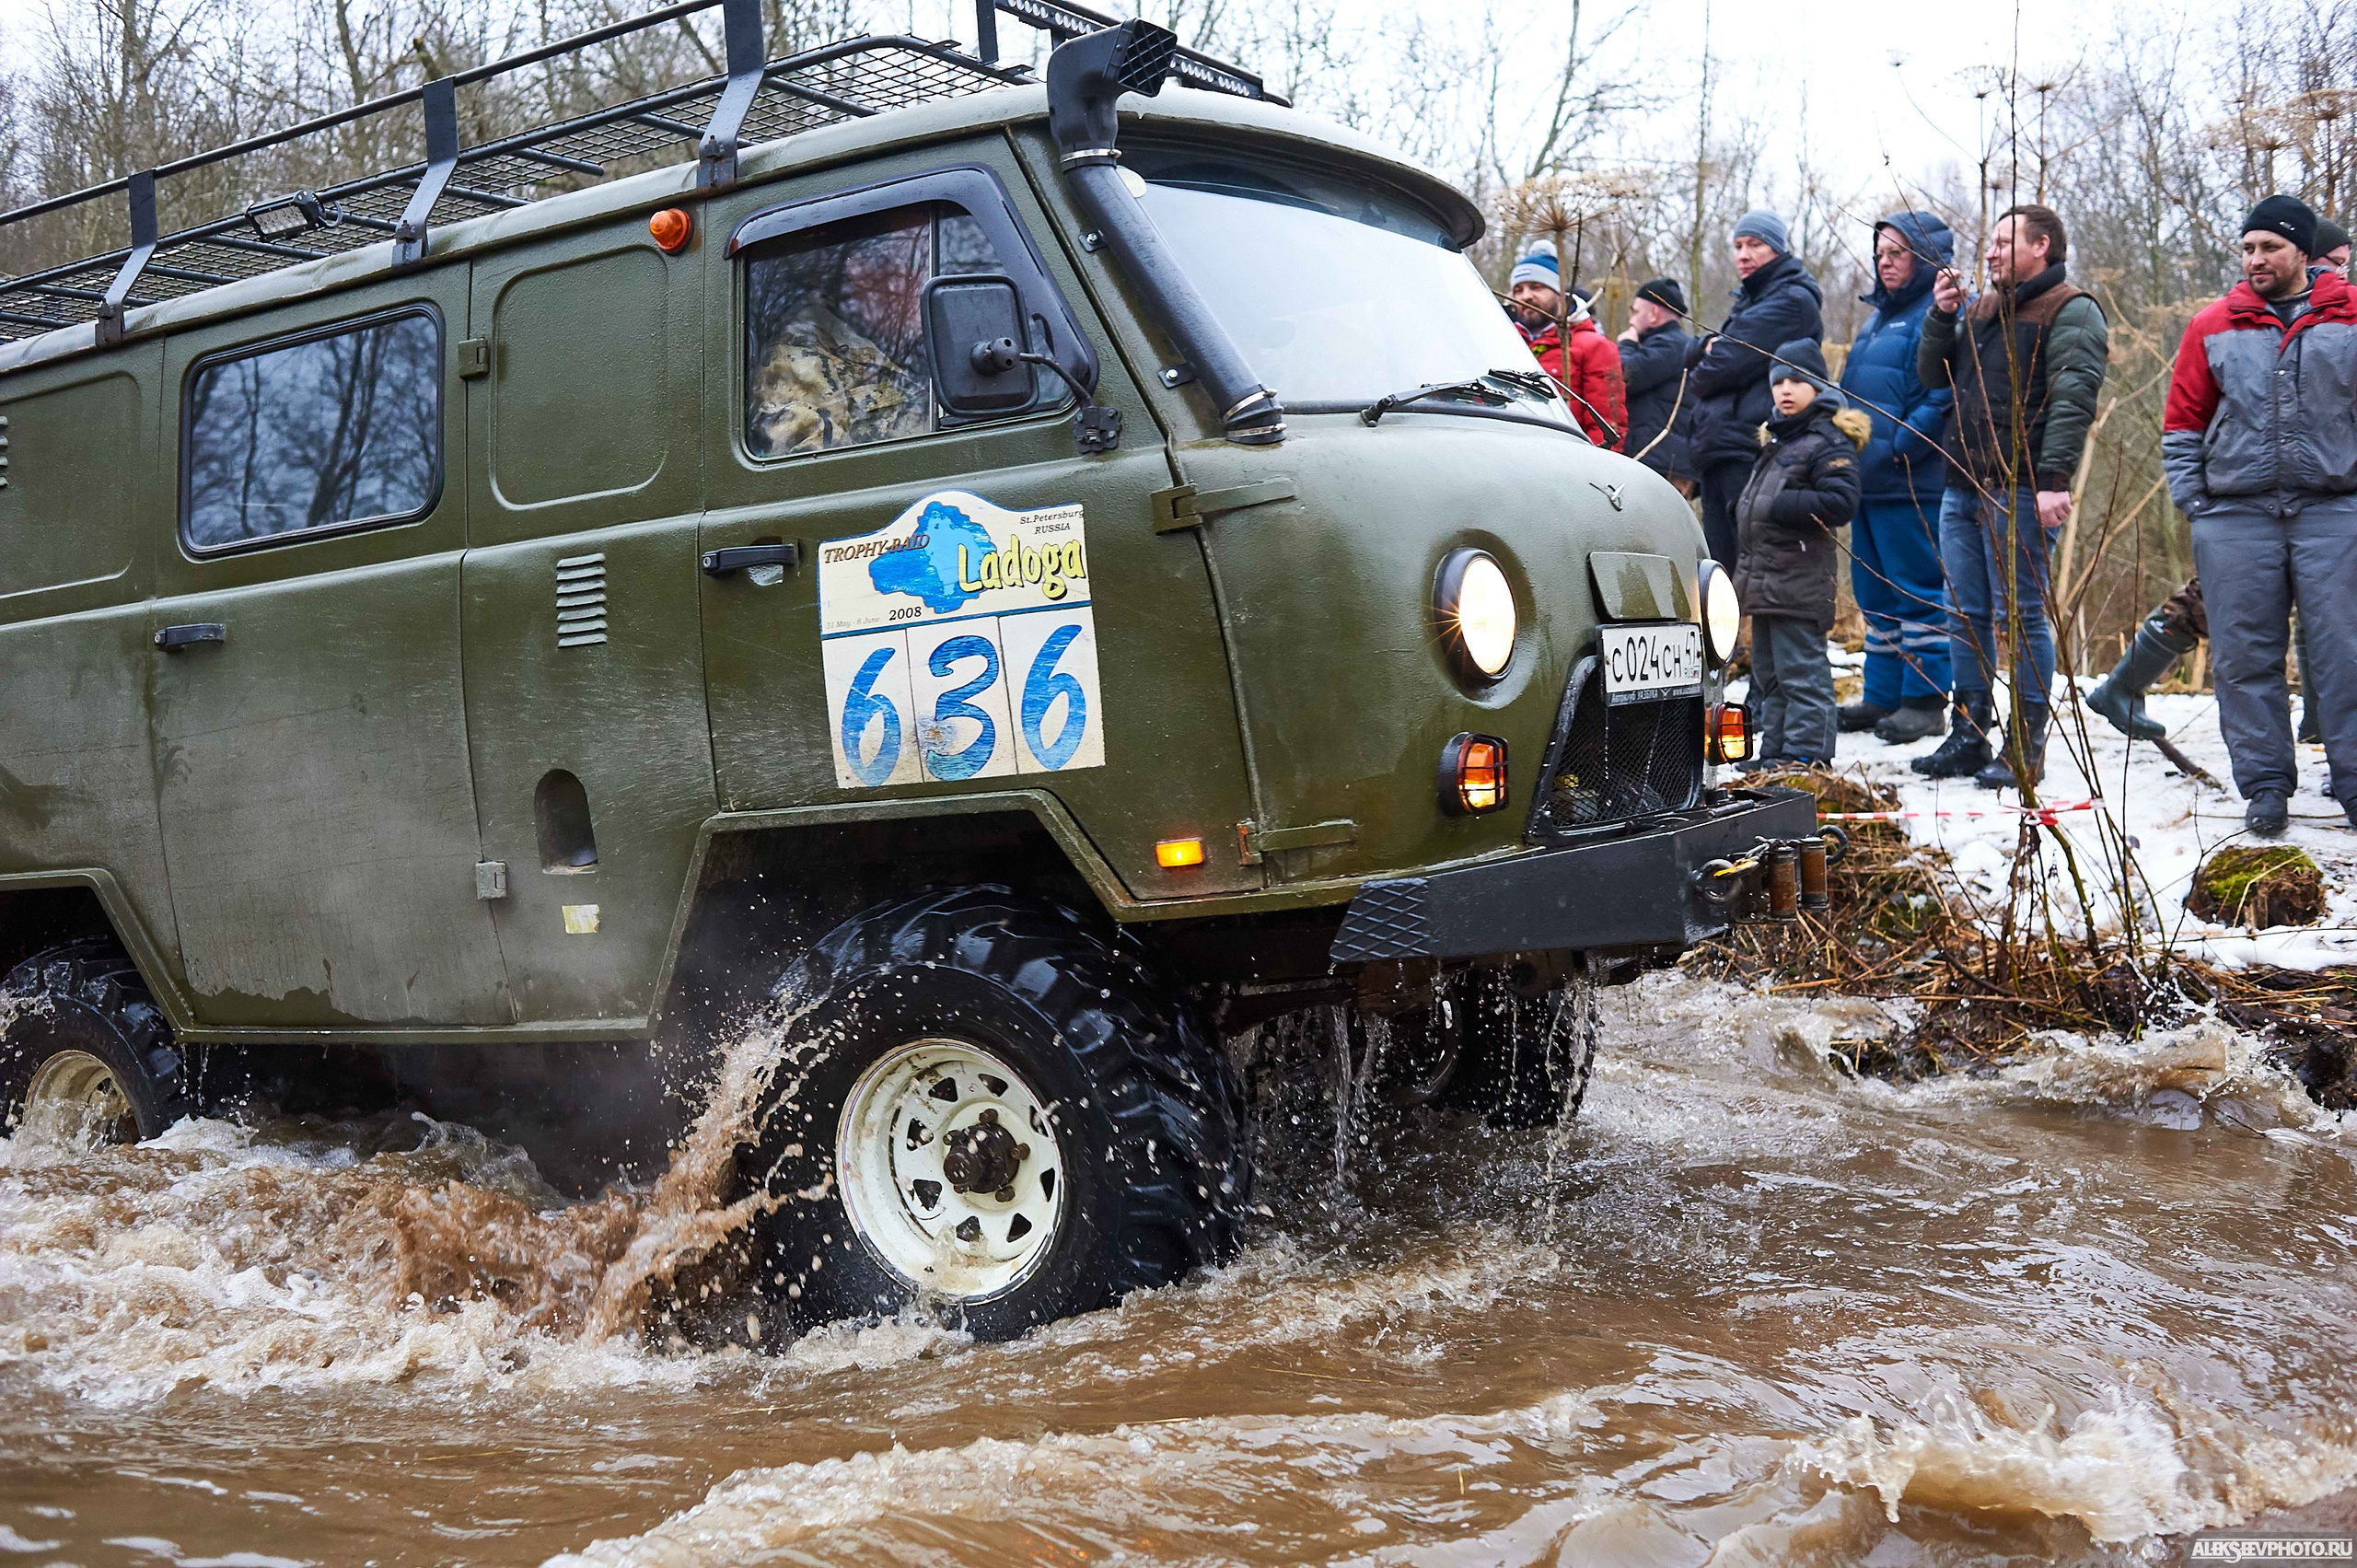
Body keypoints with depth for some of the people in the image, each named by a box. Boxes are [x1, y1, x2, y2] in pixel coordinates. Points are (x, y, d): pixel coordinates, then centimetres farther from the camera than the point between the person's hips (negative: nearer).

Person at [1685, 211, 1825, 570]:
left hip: (1753, 451, -9)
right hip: (1719, 454, 9)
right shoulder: (1749, 299, 23)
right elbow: (1693, 359, 18)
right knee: (1719, 565, 11)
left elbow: (1731, 365, -14)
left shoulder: (1793, 299, -6)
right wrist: (1708, 347, -4)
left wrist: (1698, 379, 6)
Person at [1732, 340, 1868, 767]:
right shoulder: (1776, 439, 18)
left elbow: (1841, 504, -21)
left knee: (1801, 672, -8)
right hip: (1764, 580, 10)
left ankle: (1806, 754, -4)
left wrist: (1778, 506, -20)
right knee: (1768, 672, 16)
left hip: (1800, 584, -10)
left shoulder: (1829, 442, -11)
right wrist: (1746, 508, 13)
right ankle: (1774, 752, 24)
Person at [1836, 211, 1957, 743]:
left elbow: (1945, 395, -19)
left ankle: (1925, 702, 1)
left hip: (1914, 483, -10)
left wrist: (1898, 447, -19)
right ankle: (1883, 695, 21)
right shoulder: (1879, 317, 21)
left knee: (1919, 593, -4)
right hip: (1869, 480, 10)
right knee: (1876, 593, 13)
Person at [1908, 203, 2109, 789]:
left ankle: (2026, 747, 1)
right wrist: (1942, 315, 5)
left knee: (2021, 616, -5)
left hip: (2020, 492, -8)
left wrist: (2054, 479, -24)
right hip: (1962, 487, 8)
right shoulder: (1982, 310, 20)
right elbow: (1933, 376, 20)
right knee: (1966, 616, 10)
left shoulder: (2071, 312, -5)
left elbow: (2073, 401, -15)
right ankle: (1968, 738, 18)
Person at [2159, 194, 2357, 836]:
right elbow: (2182, 423, 12)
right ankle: (2265, 784, 12)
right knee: (2246, 656, 3)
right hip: (2236, 513, 2)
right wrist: (2193, 500, 3)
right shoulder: (2213, 327, 8)